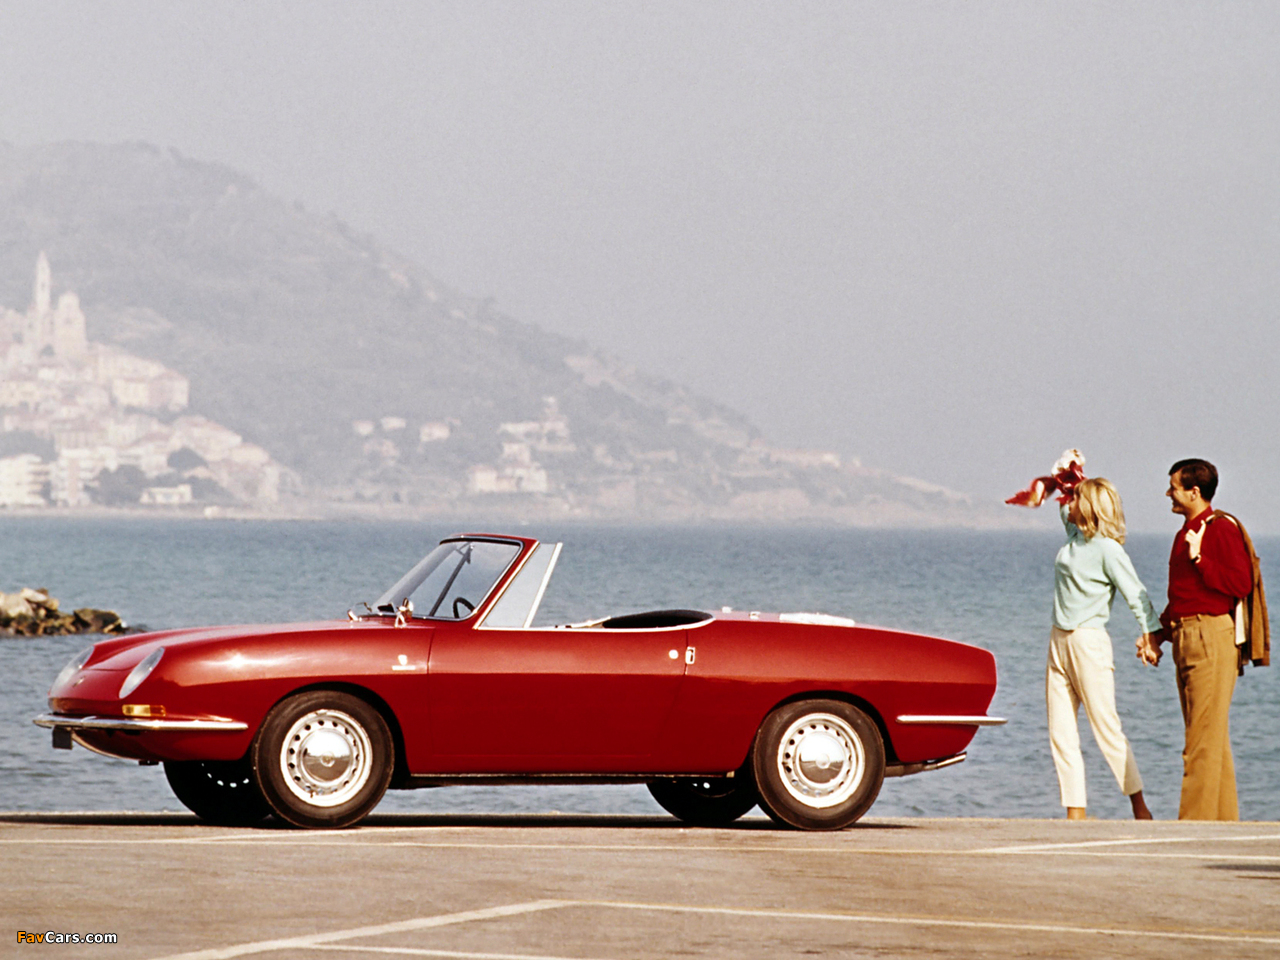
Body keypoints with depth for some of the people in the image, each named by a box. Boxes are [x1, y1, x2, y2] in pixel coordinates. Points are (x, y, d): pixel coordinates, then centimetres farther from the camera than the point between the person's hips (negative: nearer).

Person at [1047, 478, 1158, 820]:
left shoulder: (1107, 549, -11)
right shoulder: (1074, 536, 11)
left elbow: (1136, 595, -13)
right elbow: (1067, 513, 35)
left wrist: (1151, 635, -21)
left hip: (1089, 642, -8)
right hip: (1059, 641, 8)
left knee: (1107, 730, -4)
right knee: (1061, 736, 2)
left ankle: (1140, 807, 8)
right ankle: (1075, 814, 3)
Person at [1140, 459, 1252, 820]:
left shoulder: (1222, 529, -8)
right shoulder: (1186, 533, 20)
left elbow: (1241, 583, -17)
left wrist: (1199, 559, -17)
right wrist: (1157, 636, 19)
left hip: (1212, 636, -10)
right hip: (1185, 638, 10)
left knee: (1205, 736, -10)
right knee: (1210, 737, 11)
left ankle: (1197, 819, -12)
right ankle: (1224, 817, 14)